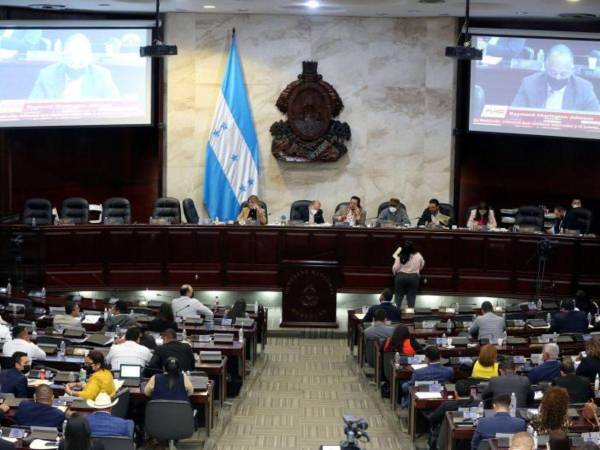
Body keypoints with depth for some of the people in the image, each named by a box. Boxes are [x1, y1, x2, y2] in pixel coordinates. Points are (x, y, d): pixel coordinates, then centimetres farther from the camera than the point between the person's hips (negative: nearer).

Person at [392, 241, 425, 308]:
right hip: (414, 277, 1)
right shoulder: (418, 256, -6)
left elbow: (395, 268, -8)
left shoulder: (400, 257, -12)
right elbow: (422, 265, 13)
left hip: (401, 277, -1)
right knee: (411, 296, 7)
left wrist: (395, 273, 13)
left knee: (398, 295, 9)